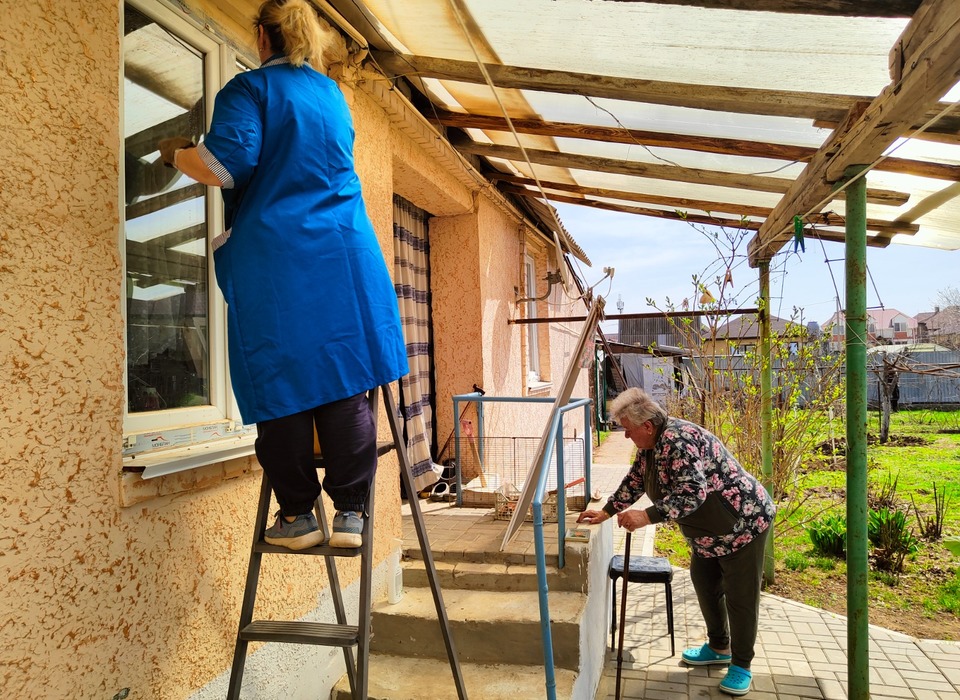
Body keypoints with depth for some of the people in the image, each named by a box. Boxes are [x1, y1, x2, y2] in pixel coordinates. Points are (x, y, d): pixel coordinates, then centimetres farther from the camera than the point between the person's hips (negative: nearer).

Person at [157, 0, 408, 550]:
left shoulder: (249, 88, 4)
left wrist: (177, 153, 10)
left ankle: (298, 515, 7)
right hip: (344, 252, 5)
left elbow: (227, 166, -10)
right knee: (346, 384, 3)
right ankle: (351, 512, 5)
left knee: (281, 386, 2)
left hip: (272, 257, -4)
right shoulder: (333, 94, 22)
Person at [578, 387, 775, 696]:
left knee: (740, 597, 3)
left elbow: (692, 493, -39)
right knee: (705, 586, 19)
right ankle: (719, 647, 37)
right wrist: (605, 512, 11)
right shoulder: (651, 444, 1)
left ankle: (741, 665, 19)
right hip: (708, 532, 10)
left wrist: (647, 516, -43)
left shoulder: (678, 439, -31)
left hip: (743, 523, -10)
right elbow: (635, 480, 12)